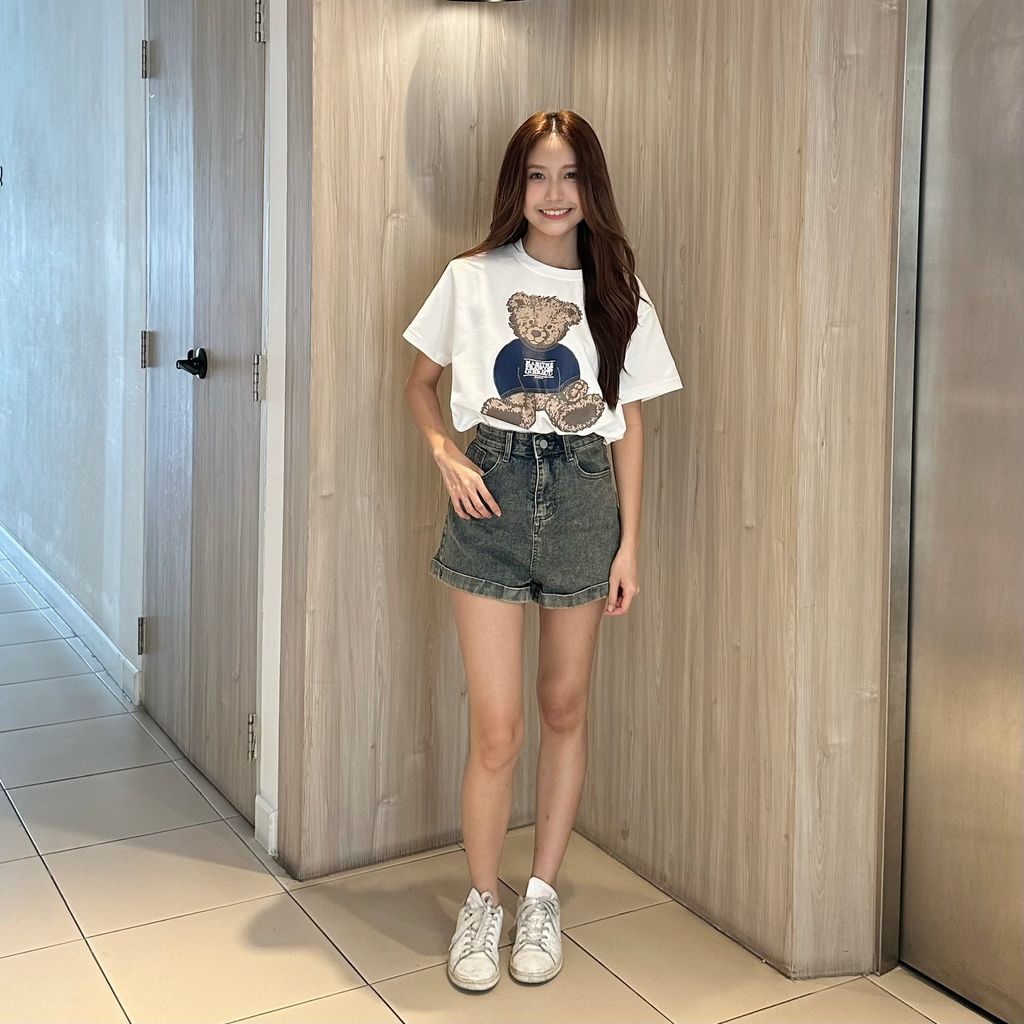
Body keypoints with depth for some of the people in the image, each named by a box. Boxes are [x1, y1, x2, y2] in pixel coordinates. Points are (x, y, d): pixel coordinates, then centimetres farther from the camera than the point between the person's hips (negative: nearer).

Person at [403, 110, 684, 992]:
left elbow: (629, 425, 6)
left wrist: (630, 543, 2)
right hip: (492, 493, -1)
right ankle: (482, 902, 19)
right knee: (497, 729, -3)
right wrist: (445, 453, -7)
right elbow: (420, 383, 12)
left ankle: (543, 896, 28)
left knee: (565, 709, 11)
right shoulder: (471, 279, 1)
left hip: (582, 496, 2)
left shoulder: (619, 295, 4)